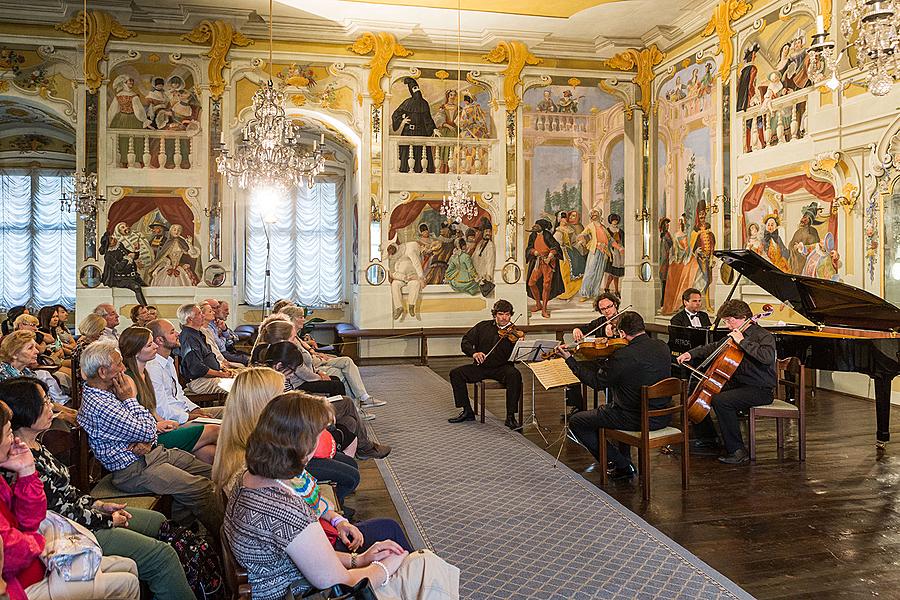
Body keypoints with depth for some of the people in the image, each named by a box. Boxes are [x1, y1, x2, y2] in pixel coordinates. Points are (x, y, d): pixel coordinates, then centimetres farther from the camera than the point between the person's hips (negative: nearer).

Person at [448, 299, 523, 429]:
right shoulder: (483, 327, 9)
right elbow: (465, 342, 5)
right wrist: (473, 353, -14)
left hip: (502, 367, -3)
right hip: (481, 366, 3)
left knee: (515, 375, -34)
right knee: (456, 373, -15)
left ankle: (510, 417, -24)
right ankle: (467, 411, -3)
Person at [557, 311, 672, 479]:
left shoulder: (623, 356, -24)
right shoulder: (662, 347, -3)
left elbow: (596, 381, -12)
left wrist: (569, 358, -5)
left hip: (636, 420, -8)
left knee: (576, 422, 6)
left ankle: (622, 465, 7)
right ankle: (625, 457, 38)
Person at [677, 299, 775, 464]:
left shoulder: (764, 336, -13)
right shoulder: (734, 337, 13)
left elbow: (767, 357, -33)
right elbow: (714, 347, 25)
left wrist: (743, 341, -27)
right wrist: (691, 353, 10)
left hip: (761, 390, -9)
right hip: (738, 385, 9)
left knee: (720, 400, -32)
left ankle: (738, 451, -24)